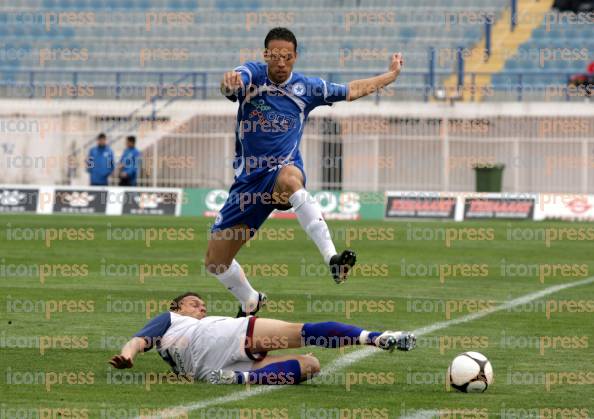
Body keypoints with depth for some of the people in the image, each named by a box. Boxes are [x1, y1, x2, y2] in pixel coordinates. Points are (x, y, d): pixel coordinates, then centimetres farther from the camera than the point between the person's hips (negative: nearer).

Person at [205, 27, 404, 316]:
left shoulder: (306, 88, 5)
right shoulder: (252, 74, -3)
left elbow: (353, 90, 21)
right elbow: (232, 83, -28)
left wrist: (392, 74, 24)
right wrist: (230, 82, -52)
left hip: (285, 170, -1)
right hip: (249, 179, 2)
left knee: (289, 178, -43)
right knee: (214, 262, 2)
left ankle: (331, 257, -50)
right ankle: (250, 302, 34)